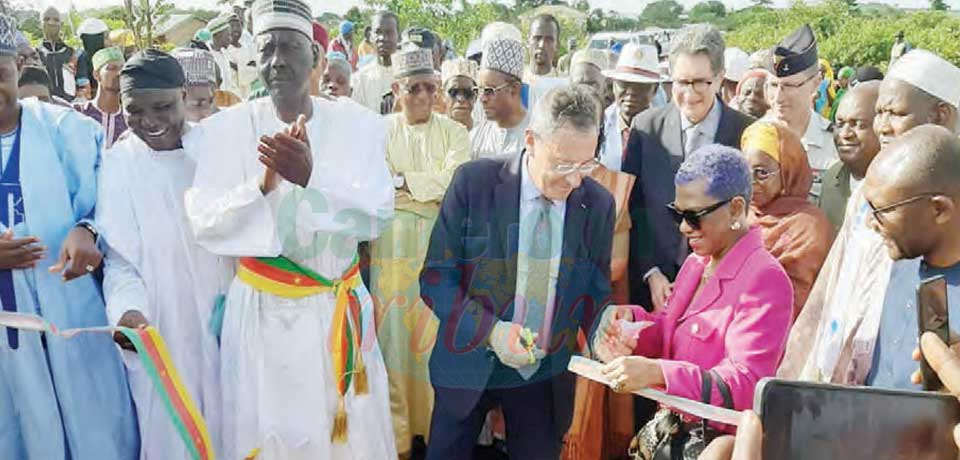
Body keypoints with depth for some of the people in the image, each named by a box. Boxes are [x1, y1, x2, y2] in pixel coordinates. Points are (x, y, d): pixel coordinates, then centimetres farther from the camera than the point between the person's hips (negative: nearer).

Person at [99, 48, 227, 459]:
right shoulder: (117, 164, -5)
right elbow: (119, 256, -2)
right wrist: (128, 309, -20)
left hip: (225, 322, 1)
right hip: (159, 331, -1)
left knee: (227, 426, 13)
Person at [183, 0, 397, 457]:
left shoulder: (358, 124, -4)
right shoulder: (227, 130, -5)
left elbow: (377, 215, -13)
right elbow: (203, 222, -11)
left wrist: (311, 177, -29)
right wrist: (263, 184, -27)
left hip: (340, 309, 1)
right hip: (261, 311, 0)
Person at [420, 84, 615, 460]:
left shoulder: (599, 204, -5)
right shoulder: (474, 182, -14)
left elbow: (595, 290, 5)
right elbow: (436, 277, -11)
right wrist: (490, 330, -24)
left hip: (547, 375, 2)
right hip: (470, 365, -2)